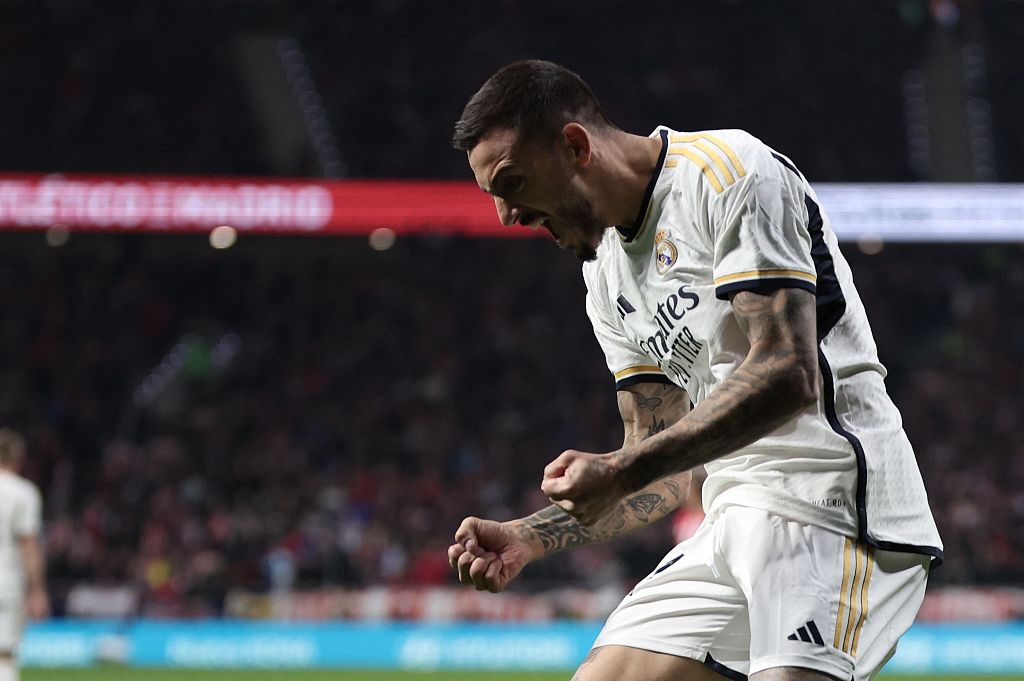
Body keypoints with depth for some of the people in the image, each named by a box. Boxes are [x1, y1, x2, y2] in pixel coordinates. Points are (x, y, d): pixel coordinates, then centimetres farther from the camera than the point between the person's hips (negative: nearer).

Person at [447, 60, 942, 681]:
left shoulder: (732, 170, -8)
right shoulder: (606, 274, 18)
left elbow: (787, 375, -20)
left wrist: (621, 470, -19)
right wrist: (526, 538, 6)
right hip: (733, 525, 9)